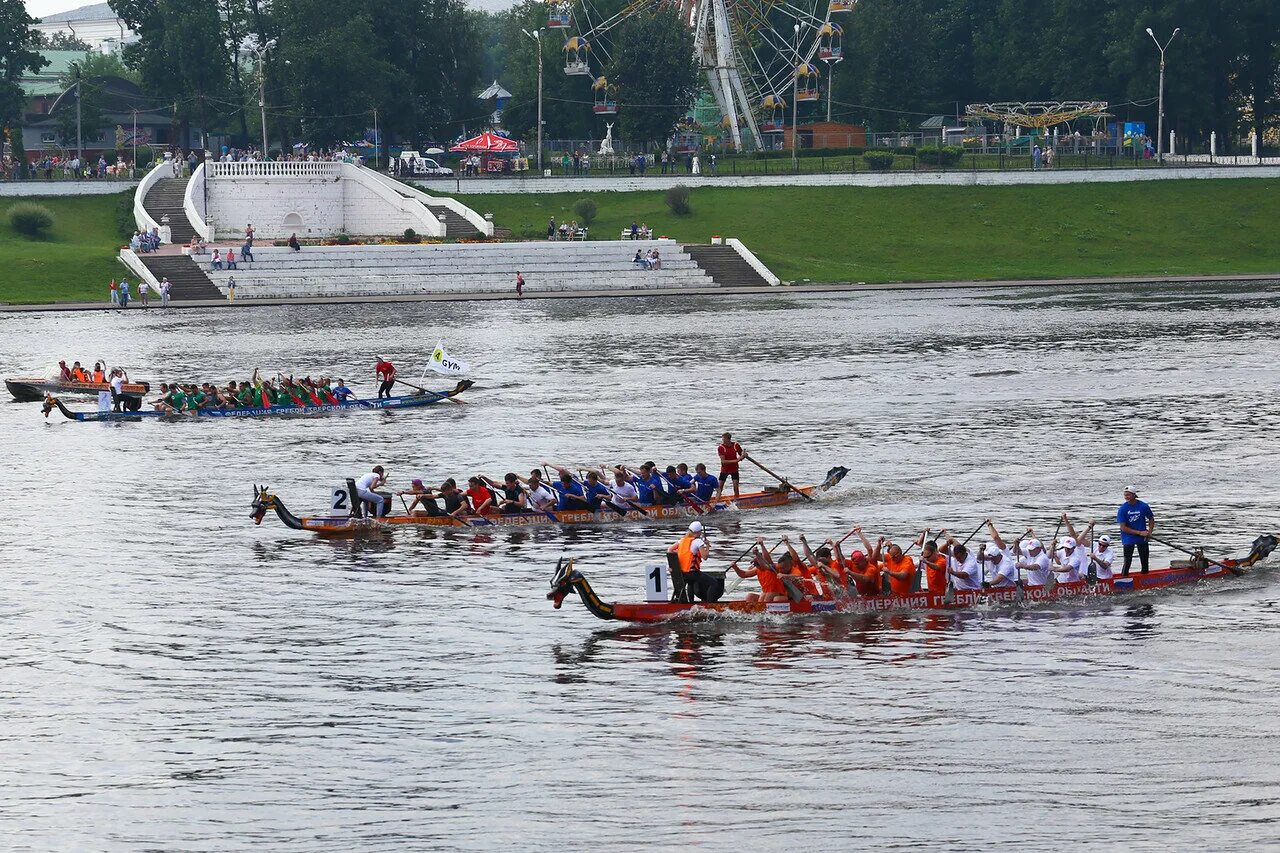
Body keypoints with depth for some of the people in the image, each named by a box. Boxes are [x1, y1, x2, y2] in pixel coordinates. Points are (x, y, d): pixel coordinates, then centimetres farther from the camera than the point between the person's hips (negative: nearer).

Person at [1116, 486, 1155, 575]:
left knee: (1145, 562, 10)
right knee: (1127, 563, -5)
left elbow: (1151, 519, 10)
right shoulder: (1122, 509, -10)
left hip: (1142, 539, 2)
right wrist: (1139, 532, -16)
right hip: (1128, 539, -2)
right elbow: (1123, 527, -12)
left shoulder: (1143, 506, -5)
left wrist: (1149, 532, -6)